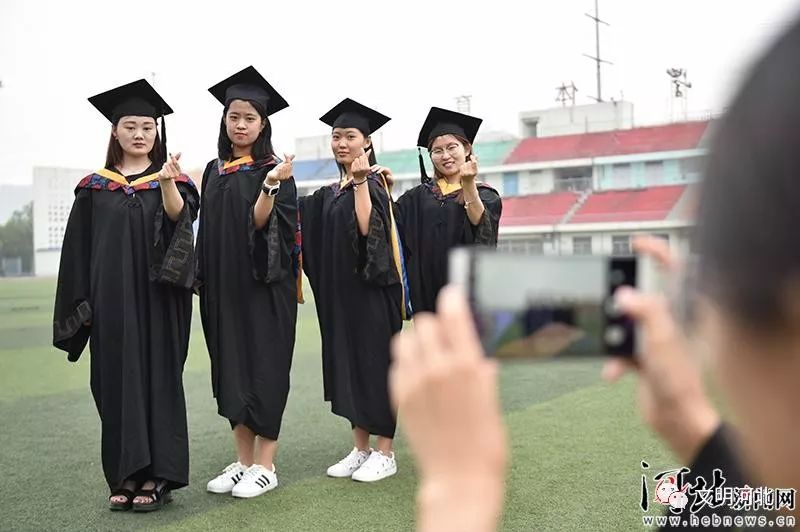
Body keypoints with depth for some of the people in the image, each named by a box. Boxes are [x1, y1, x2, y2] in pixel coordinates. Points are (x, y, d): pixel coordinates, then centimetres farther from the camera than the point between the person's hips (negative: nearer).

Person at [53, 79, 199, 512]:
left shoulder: (172, 179, 4)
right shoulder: (95, 187, 9)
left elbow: (180, 217, -18)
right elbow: (78, 251, 8)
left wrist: (167, 183, -37)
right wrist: (81, 304, 2)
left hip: (157, 299, -2)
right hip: (111, 300, 2)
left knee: (157, 379, 0)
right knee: (117, 382, 4)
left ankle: (156, 476, 5)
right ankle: (125, 475, 13)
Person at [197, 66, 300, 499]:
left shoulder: (274, 171, -4)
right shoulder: (214, 171, 12)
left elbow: (261, 223, -15)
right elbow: (207, 229, 15)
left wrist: (269, 187, -31)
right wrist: (203, 278, 11)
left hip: (264, 285, -6)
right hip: (223, 286, 6)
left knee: (263, 368, -2)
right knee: (230, 371, 8)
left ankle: (265, 465, 7)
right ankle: (243, 461, 18)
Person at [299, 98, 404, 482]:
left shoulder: (374, 183, -8)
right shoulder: (329, 194, 14)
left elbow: (368, 227, -23)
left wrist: (360, 180, -24)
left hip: (371, 289, -8)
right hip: (340, 292, 8)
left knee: (374, 364, -2)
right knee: (348, 366, 10)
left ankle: (385, 453, 8)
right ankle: (361, 449, 20)